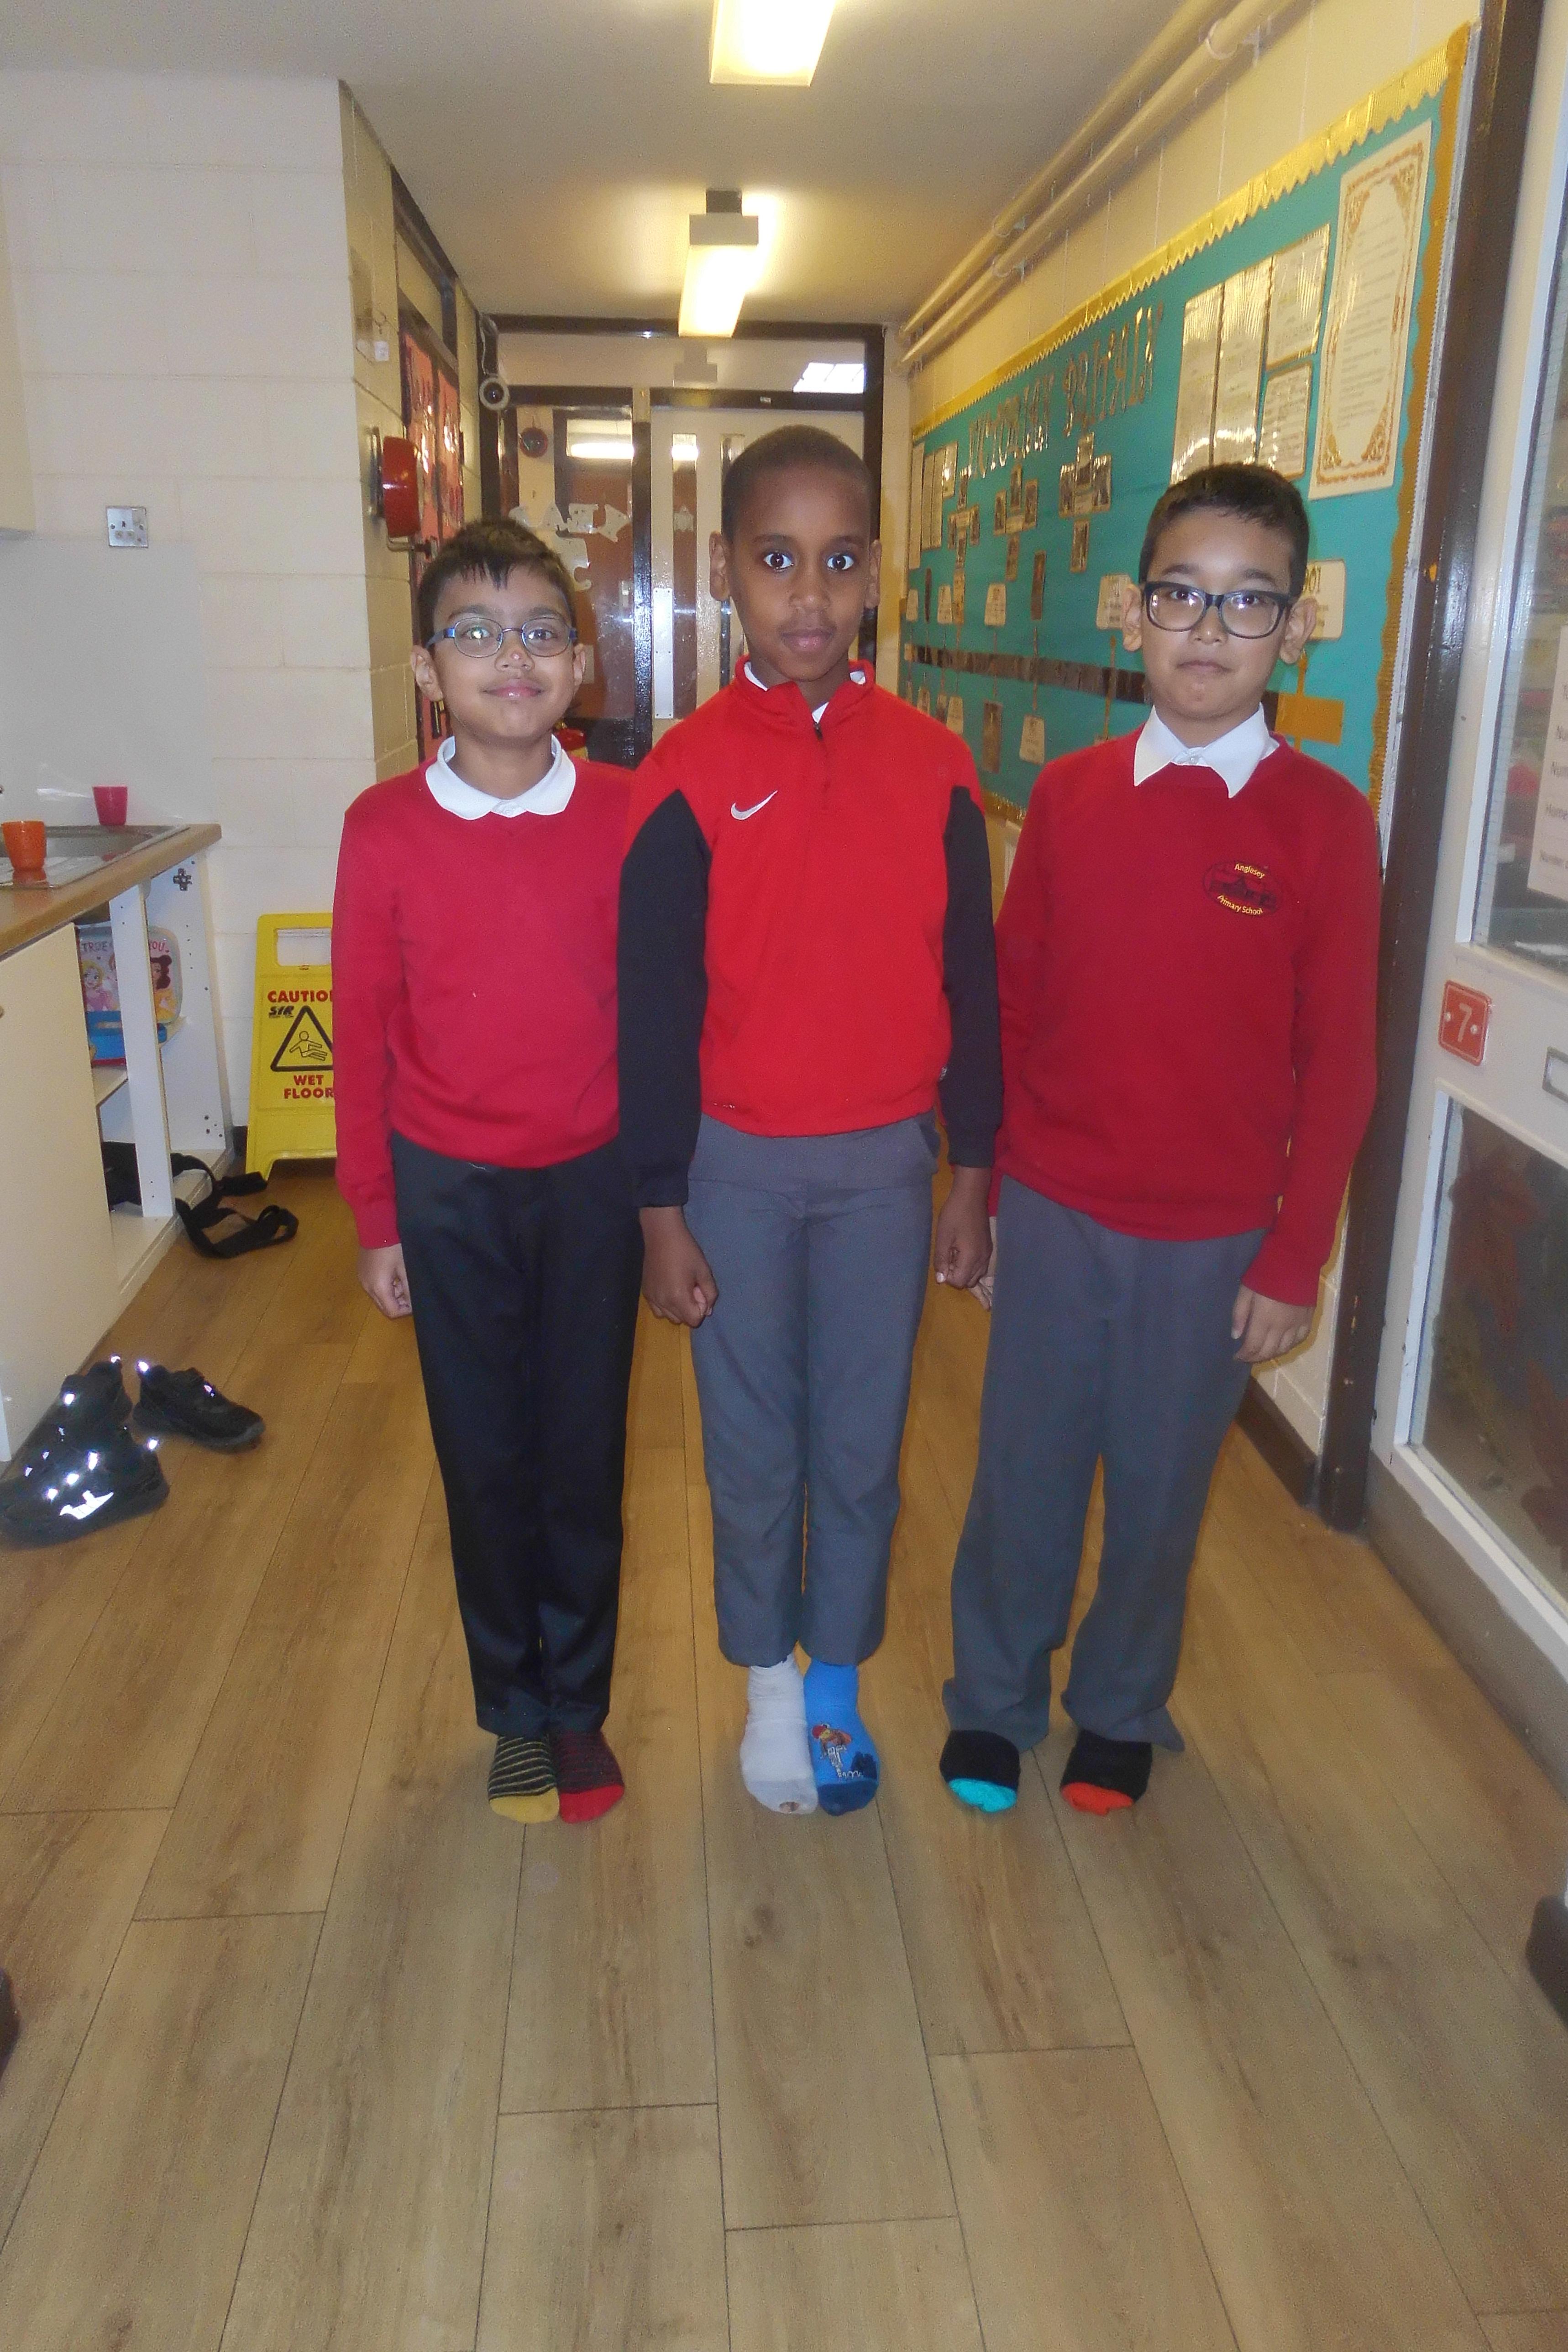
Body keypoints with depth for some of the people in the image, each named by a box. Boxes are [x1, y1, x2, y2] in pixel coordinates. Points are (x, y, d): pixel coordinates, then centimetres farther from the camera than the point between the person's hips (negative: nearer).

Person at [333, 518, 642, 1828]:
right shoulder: (385, 830, -7)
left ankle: (580, 1703, 33)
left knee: (584, 1451, 11)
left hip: (593, 1179, 0)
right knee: (485, 1458, 13)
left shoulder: (628, 817, -7)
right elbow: (363, 1034, -2)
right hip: (448, 1188, 0)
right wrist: (376, 1218, 1)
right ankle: (516, 1710, 34)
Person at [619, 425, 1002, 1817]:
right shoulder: (686, 778, -8)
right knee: (754, 1441, 13)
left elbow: (970, 983, 3)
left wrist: (973, 1176, 4)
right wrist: (662, 1211, -5)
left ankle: (839, 1675, 35)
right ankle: (770, 1680, 36)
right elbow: (654, 1009, -6)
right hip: (736, 1165, -1)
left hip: (886, 1162, 2)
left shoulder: (932, 768, -3)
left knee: (864, 1439, 13)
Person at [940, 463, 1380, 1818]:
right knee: (1024, 1469, 13)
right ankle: (992, 1701, 36)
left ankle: (1122, 1712, 38)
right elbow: (1013, 997, 5)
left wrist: (1295, 1257, -5)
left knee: (1162, 1484, 14)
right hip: (1054, 1213, 2)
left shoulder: (1322, 819, -7)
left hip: (1214, 1236, -1)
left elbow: (1337, 1057, -5)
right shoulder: (1069, 797, -1)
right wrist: (987, 1170, 5)